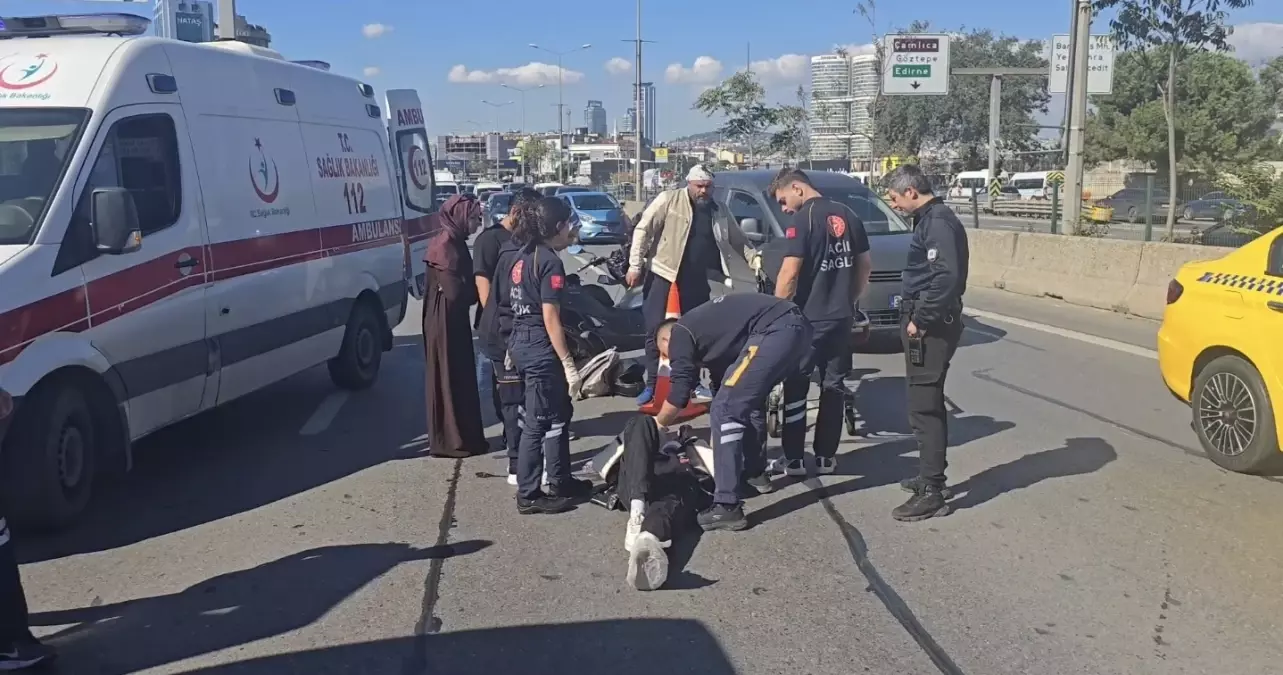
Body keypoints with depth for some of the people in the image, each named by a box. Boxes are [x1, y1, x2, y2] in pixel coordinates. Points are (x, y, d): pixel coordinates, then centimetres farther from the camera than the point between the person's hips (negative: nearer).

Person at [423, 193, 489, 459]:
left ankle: (461, 437, 22)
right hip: (445, 322, -10)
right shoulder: (445, 244, -19)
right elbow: (455, 291, -22)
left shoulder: (454, 242, 11)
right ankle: (450, 440, 6)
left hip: (453, 320, 10)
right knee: (449, 380, -2)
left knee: (461, 378, 14)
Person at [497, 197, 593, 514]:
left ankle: (561, 482, 28)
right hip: (540, 349, -9)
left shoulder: (520, 257, 11)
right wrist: (568, 364, -18)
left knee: (559, 413, 19)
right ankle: (528, 496, 8)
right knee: (538, 422, 0)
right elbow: (550, 318, -19)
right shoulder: (550, 262, -15)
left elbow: (516, 303, 14)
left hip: (520, 343, 9)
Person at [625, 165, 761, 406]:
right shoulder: (669, 200, -5)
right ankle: (652, 385, 3)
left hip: (696, 281, 4)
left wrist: (758, 261, 0)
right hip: (663, 275, -4)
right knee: (656, 331, -4)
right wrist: (635, 265, -12)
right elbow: (643, 230, -7)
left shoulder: (719, 212, 9)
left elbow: (739, 242, 15)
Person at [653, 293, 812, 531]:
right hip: (797, 325, 10)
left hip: (775, 331, -10)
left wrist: (658, 423, 27)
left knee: (725, 410, -7)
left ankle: (727, 507, -9)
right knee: (749, 399, 28)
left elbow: (679, 395, 8)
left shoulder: (680, 333, 9)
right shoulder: (701, 324, 33)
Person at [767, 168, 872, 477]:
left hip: (807, 318, -6)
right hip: (841, 317, 6)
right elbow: (865, 265, 13)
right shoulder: (847, 215, 9)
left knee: (795, 388, 4)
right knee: (833, 387, 11)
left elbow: (789, 274, -18)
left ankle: (793, 459, 6)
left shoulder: (802, 220, -13)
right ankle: (826, 457, 16)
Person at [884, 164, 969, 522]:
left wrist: (919, 319, -19)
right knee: (928, 404, 18)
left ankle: (932, 492, -3)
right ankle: (931, 477, 30)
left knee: (924, 407, -7)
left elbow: (946, 277, -26)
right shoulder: (932, 219, 15)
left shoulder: (938, 222, -16)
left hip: (930, 327, -11)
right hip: (931, 324, 11)